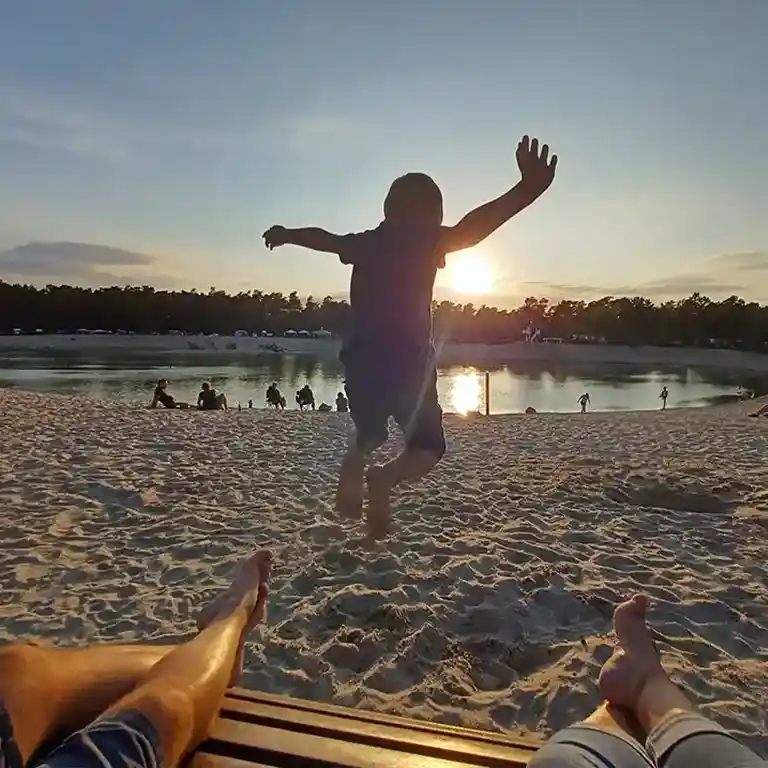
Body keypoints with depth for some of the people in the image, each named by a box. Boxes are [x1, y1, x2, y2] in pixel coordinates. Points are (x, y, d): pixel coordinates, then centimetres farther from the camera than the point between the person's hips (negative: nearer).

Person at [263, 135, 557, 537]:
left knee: (367, 435, 25)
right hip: (408, 362, -4)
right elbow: (474, 225, -23)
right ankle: (385, 478, -19)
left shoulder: (367, 243, 10)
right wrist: (527, 190, -36)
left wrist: (286, 234, 47)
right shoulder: (430, 242, -3)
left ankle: (352, 473, -6)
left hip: (362, 360, 5)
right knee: (428, 447, 12)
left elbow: (323, 238, 28)